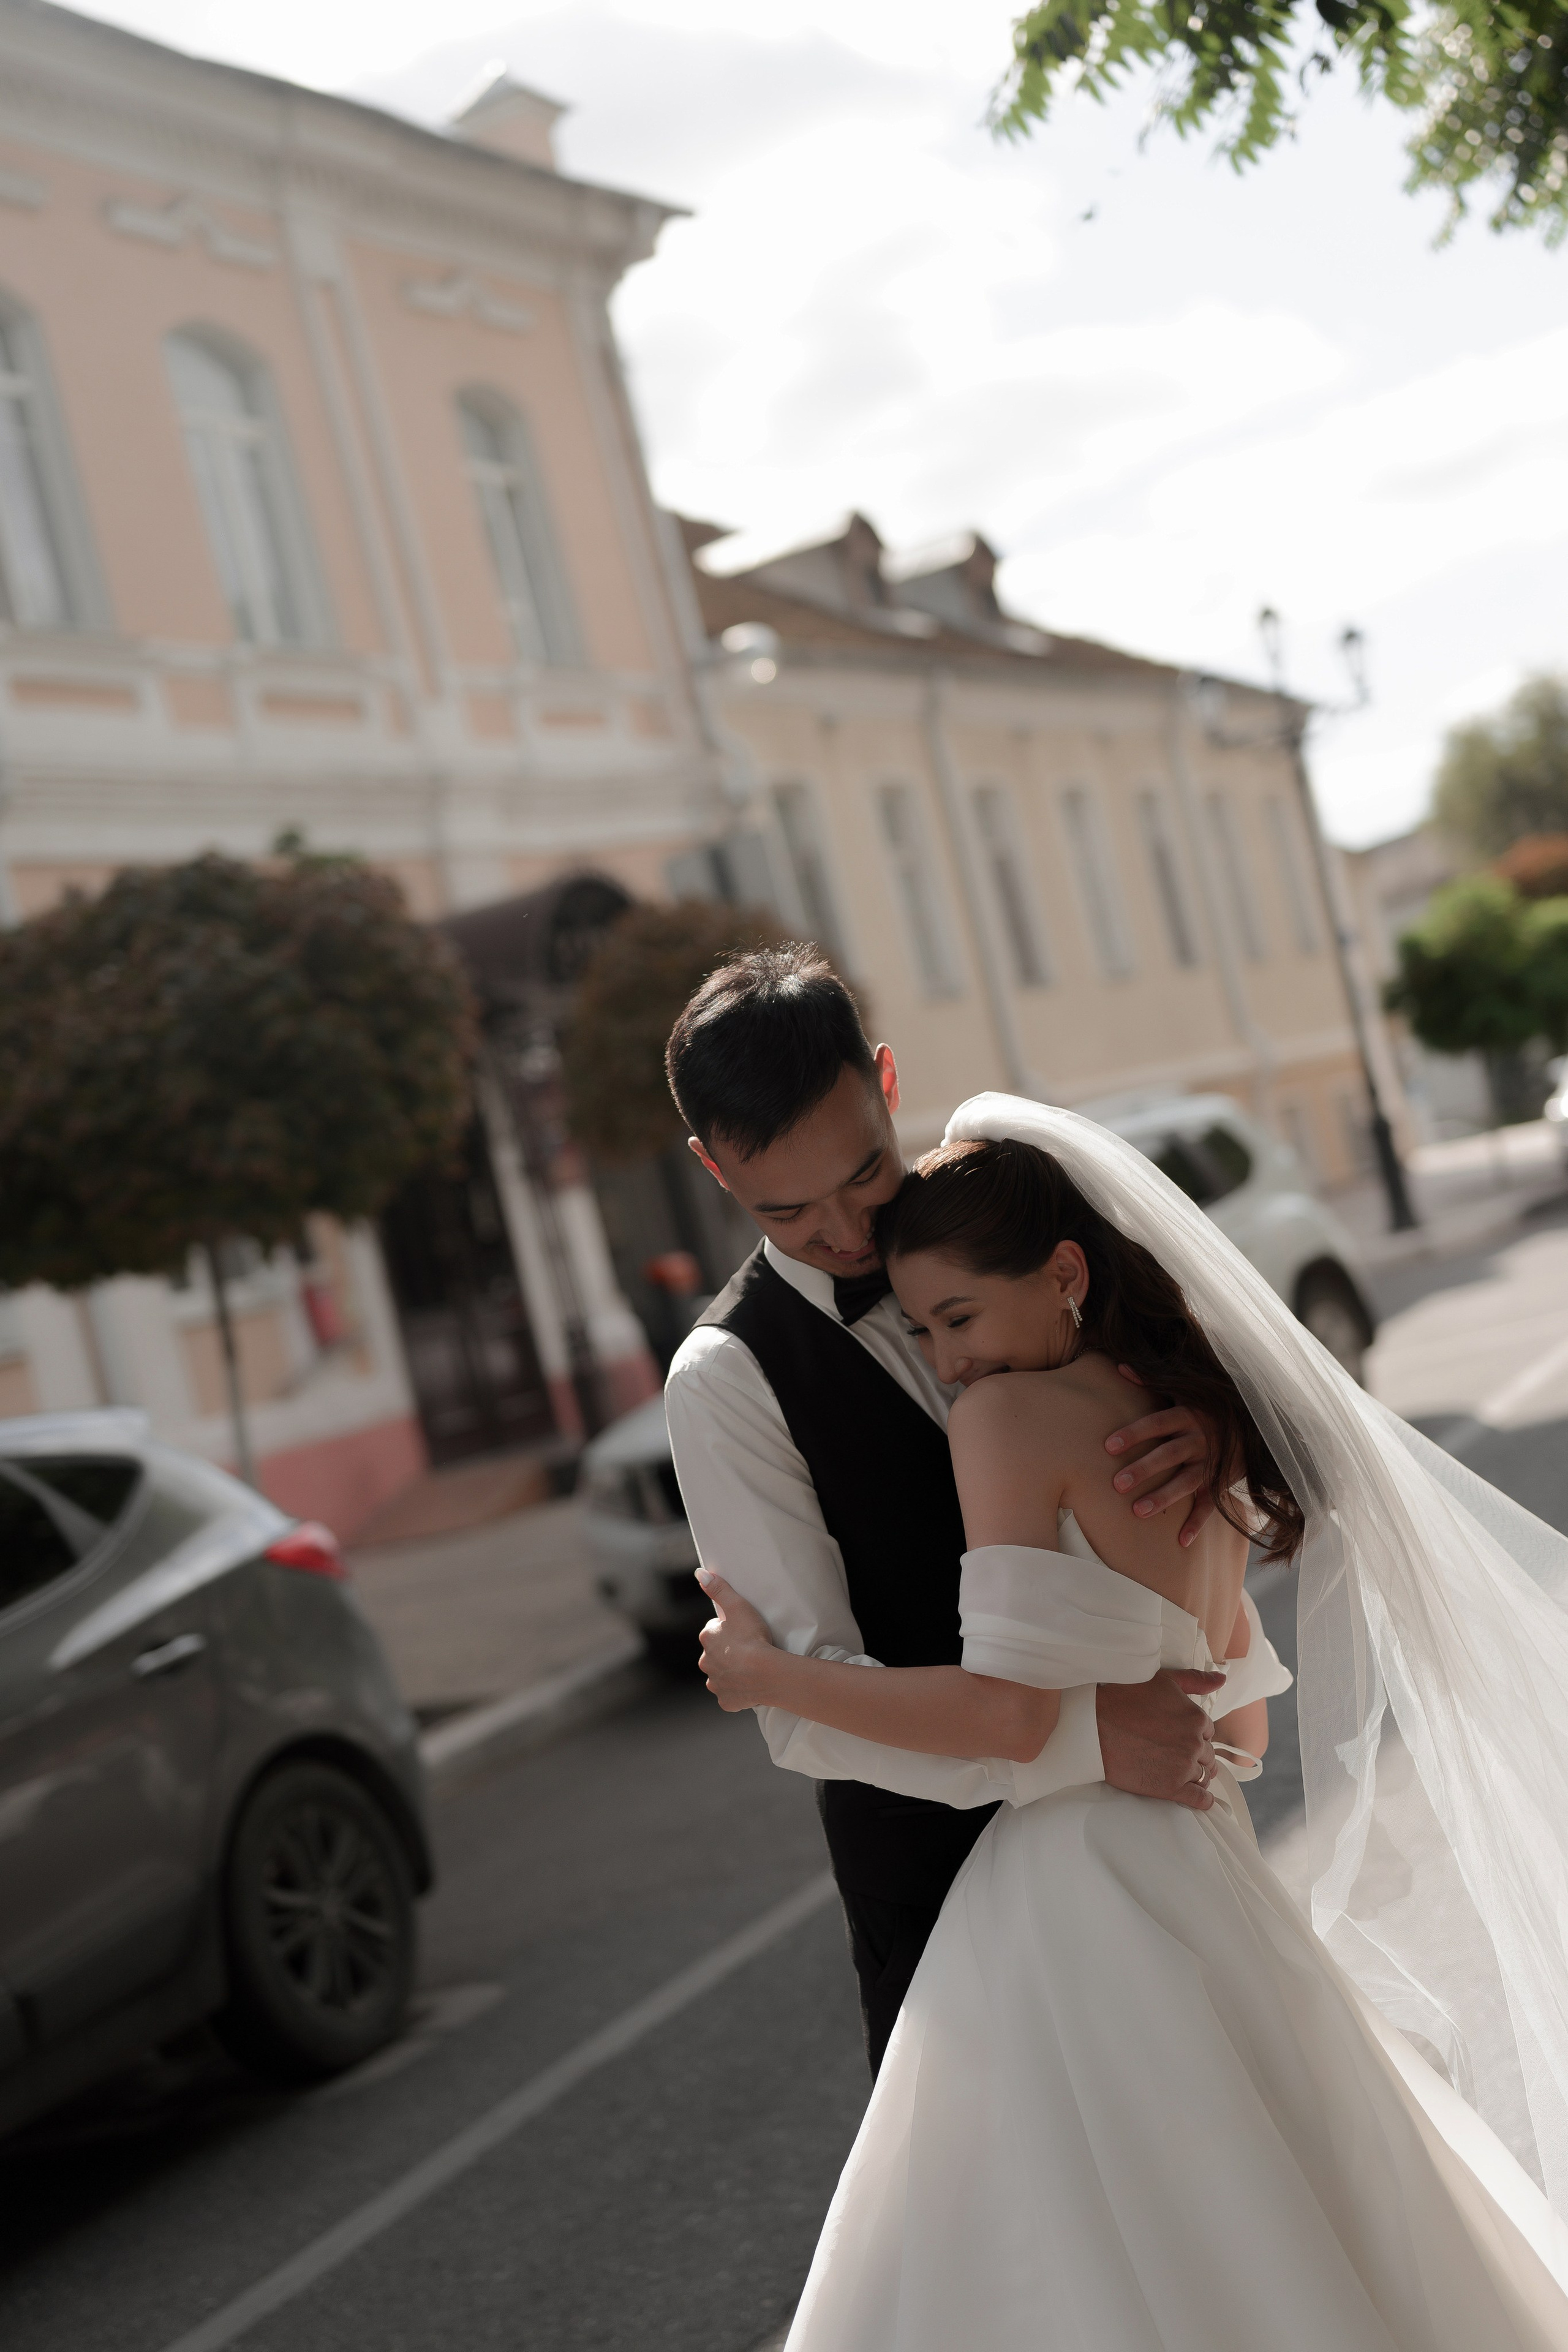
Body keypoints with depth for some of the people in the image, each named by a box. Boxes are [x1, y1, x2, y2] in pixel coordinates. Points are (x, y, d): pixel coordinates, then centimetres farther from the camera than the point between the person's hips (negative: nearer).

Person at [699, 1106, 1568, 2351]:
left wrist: (770, 1674, -10)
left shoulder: (1010, 1416, -11)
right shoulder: (1198, 1426, 13)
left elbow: (1010, 1710, -19)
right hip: (1209, 1885, 9)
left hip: (1075, 1915, -8)